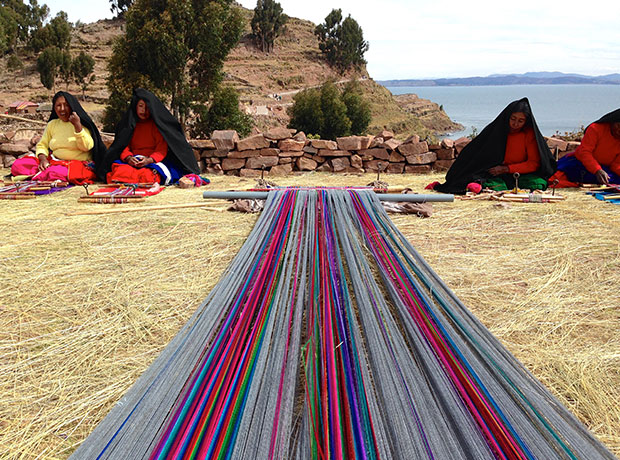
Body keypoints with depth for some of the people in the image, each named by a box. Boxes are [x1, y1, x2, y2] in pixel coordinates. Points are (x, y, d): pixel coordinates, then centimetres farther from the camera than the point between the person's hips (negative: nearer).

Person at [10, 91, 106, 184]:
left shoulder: (82, 124, 2)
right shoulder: (52, 124, 15)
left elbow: (86, 147, -11)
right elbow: (42, 145, 14)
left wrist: (77, 125, -19)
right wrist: (43, 159, -7)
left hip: (78, 164, -4)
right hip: (54, 162, 5)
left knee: (57, 171, -39)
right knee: (18, 165, -13)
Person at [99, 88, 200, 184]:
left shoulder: (157, 123, 4)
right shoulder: (128, 123, 14)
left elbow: (162, 148, -4)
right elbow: (124, 145, 7)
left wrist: (149, 160, -23)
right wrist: (128, 158, -16)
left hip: (154, 160, -3)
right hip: (132, 161, 3)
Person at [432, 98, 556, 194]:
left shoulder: (530, 133, -2)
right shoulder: (494, 130, -1)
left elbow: (534, 163, -5)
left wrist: (506, 169, -14)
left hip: (522, 174, 3)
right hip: (496, 173, -3)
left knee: (539, 184, -33)